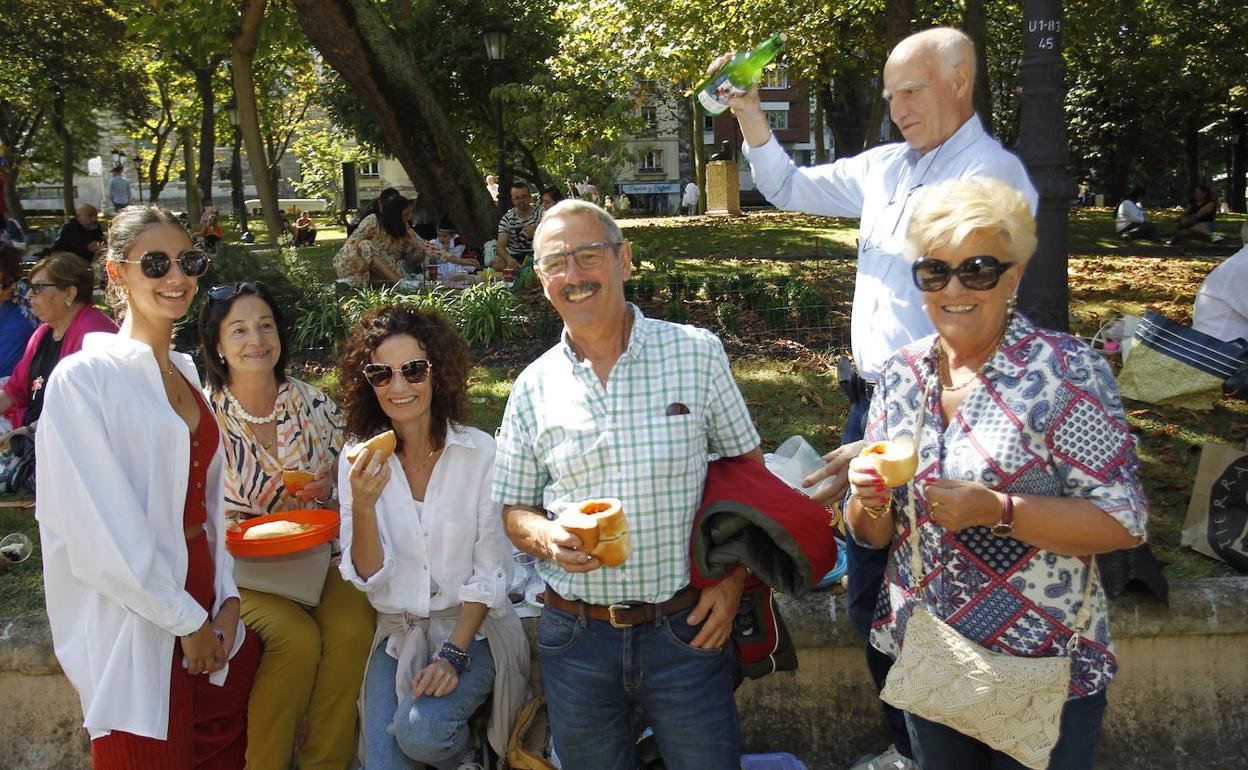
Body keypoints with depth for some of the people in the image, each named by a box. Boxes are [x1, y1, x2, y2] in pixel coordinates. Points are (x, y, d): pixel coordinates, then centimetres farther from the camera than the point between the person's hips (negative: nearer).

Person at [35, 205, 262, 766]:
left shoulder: (185, 372, 11)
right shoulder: (83, 378, -12)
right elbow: (102, 533, -17)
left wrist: (227, 601, 1)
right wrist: (187, 621, -11)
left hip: (206, 609, 6)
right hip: (135, 628, -6)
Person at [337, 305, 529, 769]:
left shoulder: (480, 452, -10)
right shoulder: (359, 460, -2)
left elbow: (489, 572, -6)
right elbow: (367, 576, -6)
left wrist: (453, 654, -14)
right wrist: (363, 505, -23)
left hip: (470, 627, -2)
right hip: (396, 633, 3)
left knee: (419, 728, -25)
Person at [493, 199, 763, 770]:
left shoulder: (696, 353, -3)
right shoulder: (534, 387, 2)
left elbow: (748, 469, 4)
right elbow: (515, 510, 9)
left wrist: (732, 581, -6)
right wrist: (548, 539, -13)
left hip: (685, 631, -1)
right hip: (575, 637, 2)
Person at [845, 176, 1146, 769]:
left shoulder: (1066, 371, -13)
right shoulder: (902, 375, 1)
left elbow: (1125, 522, -16)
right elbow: (871, 535, 6)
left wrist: (994, 510, -27)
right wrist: (871, 502, -16)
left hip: (1043, 678, -4)